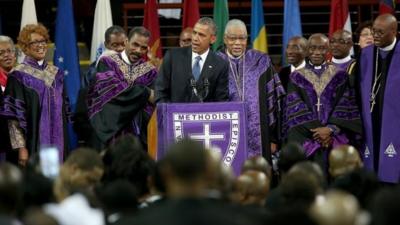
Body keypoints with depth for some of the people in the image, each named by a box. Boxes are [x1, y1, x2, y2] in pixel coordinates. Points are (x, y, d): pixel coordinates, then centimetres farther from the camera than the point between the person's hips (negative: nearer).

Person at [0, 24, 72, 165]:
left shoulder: (56, 74, 11)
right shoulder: (18, 76, -5)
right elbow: (14, 115, -9)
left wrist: (65, 143, 11)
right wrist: (21, 147, -16)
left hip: (57, 142, 5)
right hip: (33, 143, -5)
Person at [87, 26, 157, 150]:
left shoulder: (149, 71, 8)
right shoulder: (107, 63, 2)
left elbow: (150, 107, 1)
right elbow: (110, 89, -14)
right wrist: (145, 93, -10)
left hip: (137, 133, 2)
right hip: (109, 130, -2)